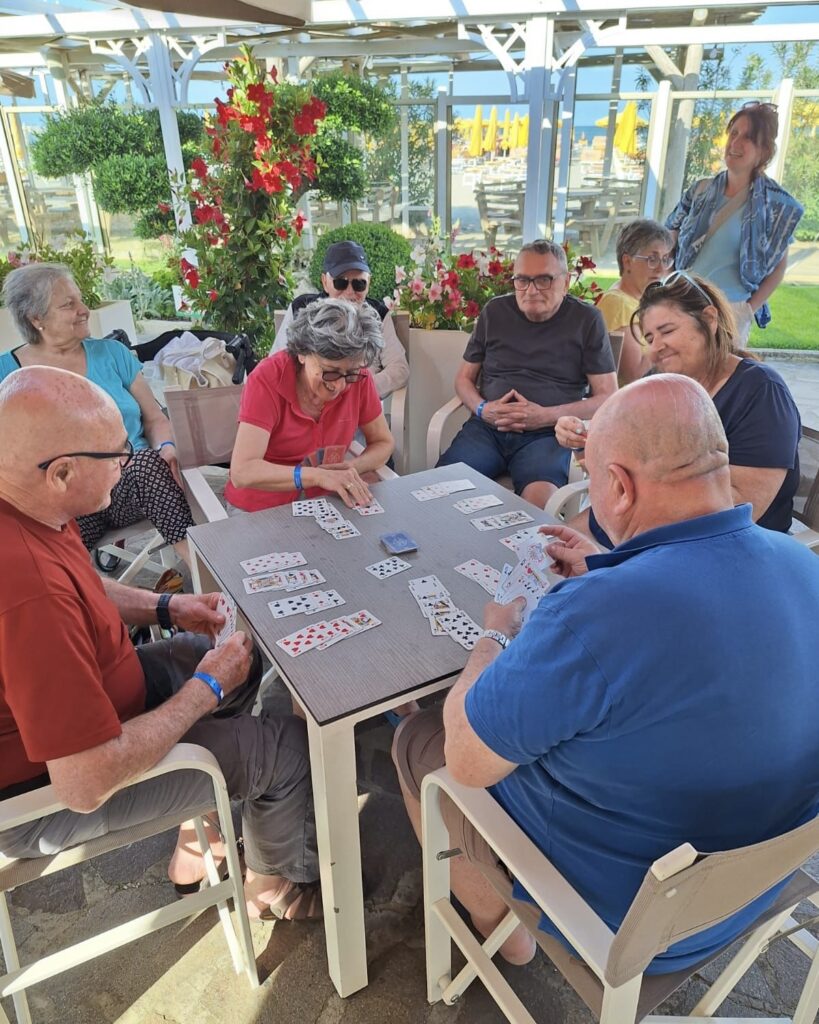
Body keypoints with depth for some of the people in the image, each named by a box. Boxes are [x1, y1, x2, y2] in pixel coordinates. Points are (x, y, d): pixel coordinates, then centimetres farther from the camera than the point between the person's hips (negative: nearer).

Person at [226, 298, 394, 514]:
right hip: (261, 509, -2)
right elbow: (242, 472, -24)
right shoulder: (267, 379, -18)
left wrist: (352, 468, -15)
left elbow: (384, 442, 4)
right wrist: (318, 475, -32)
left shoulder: (357, 377, -9)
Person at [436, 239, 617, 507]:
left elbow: (608, 397, 3)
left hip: (547, 434, -2)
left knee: (540, 498, -35)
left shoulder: (586, 320, 6)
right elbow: (464, 378, 21)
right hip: (486, 428, 3)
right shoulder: (495, 311, 14)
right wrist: (482, 409, -2)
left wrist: (547, 416, -11)